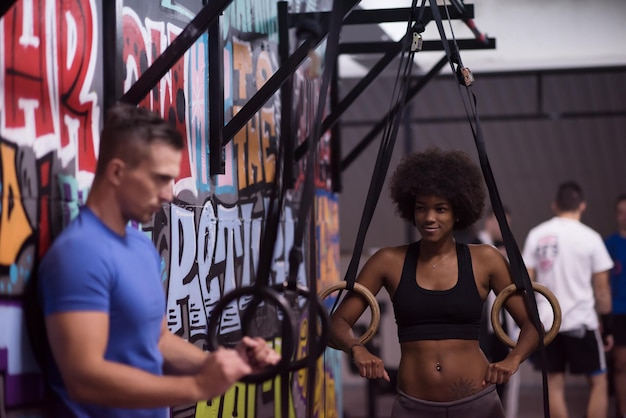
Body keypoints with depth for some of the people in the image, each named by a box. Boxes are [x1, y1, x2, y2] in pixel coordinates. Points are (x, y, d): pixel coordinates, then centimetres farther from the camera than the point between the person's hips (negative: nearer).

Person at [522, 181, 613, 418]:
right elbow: (601, 288, -3)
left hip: (546, 322, 3)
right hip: (580, 322, -3)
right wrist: (607, 326, 6)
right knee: (598, 382, 9)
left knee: (554, 385, 8)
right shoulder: (590, 238, -5)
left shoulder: (536, 235, 3)